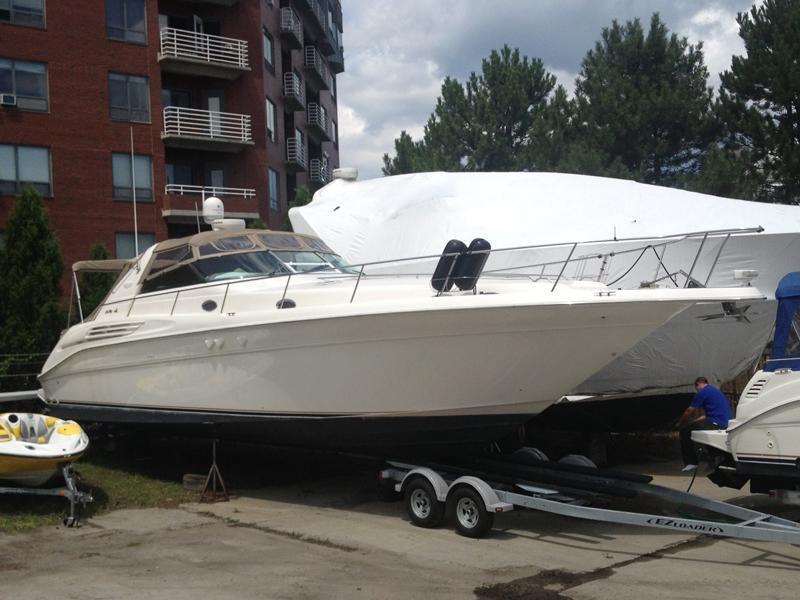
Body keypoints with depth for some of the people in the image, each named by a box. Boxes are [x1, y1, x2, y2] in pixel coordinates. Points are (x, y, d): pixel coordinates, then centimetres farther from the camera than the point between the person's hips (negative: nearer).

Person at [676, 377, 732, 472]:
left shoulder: (702, 392, -5)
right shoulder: (715, 390, 25)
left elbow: (689, 411, -2)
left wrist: (679, 423, 12)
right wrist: (694, 421, 30)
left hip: (717, 422, -10)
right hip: (725, 421, 10)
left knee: (685, 430, -3)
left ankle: (691, 463, -3)